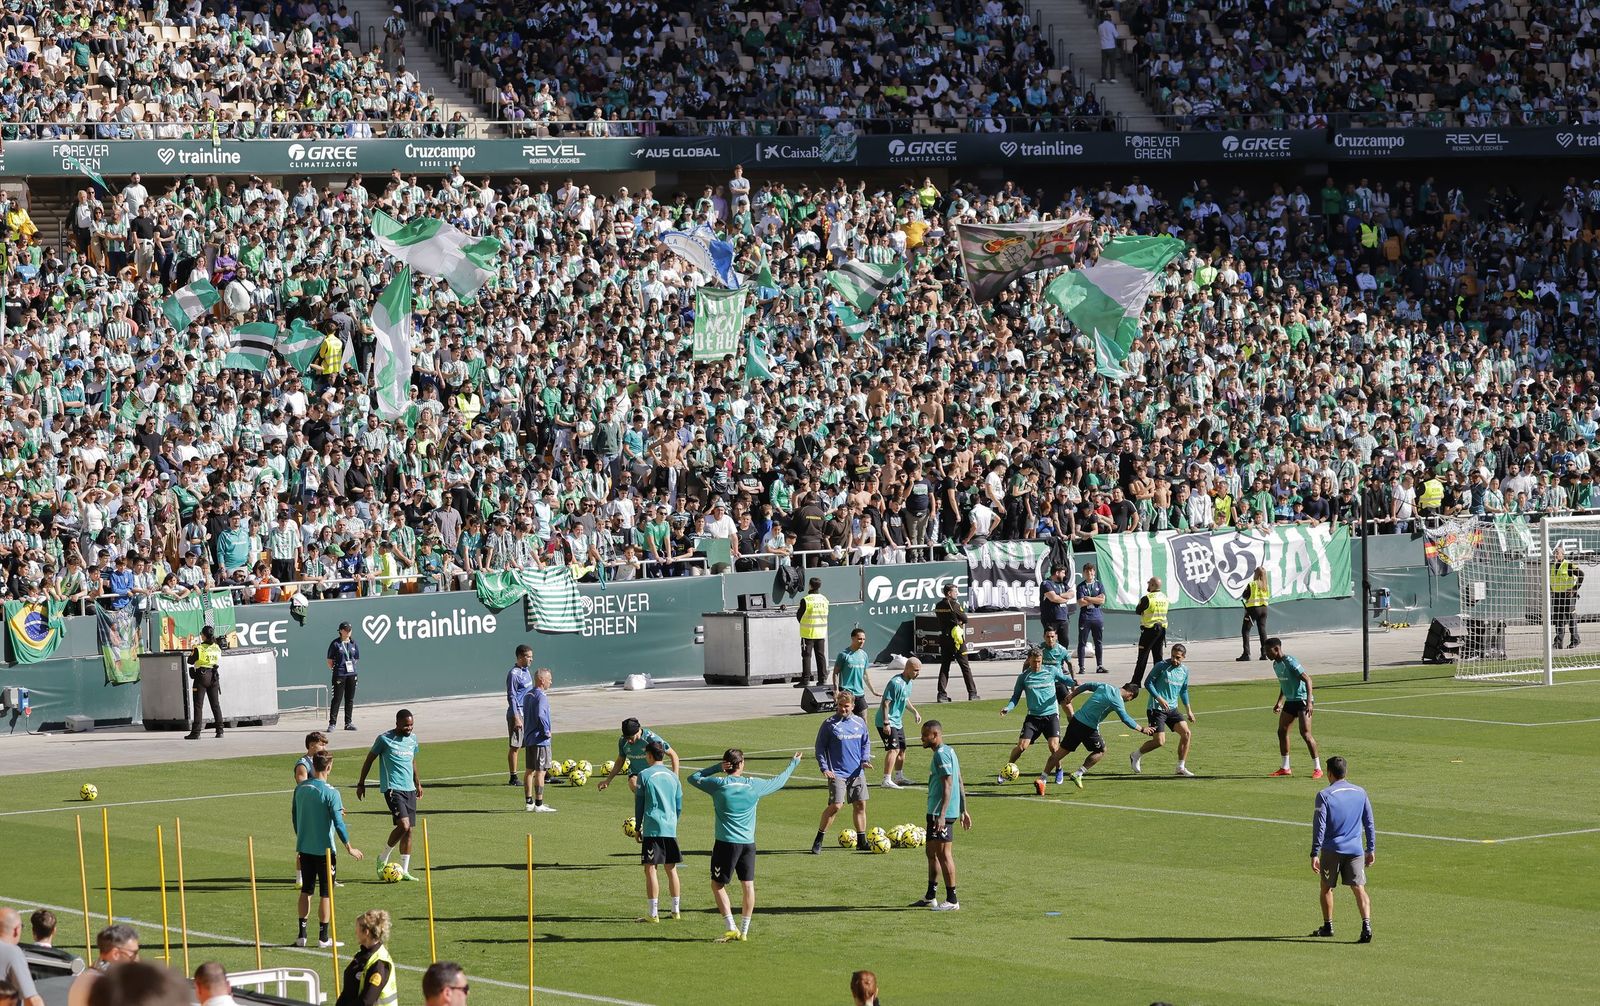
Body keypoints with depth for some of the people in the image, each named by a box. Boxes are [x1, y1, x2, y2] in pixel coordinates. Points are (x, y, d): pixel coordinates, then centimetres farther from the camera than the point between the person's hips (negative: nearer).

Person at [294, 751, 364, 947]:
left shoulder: (300, 788, 1)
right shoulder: (330, 793, -16)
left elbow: (295, 817, 11)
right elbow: (338, 823, -17)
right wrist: (349, 847, -7)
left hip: (304, 848, 5)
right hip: (324, 850, -5)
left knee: (306, 890, 15)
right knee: (326, 893, 4)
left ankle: (301, 935, 13)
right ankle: (323, 937, 7)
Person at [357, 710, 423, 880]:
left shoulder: (412, 739, 11)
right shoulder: (385, 739, -7)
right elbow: (369, 759, 2)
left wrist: (417, 783, 30)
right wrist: (361, 783, 5)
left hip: (410, 789, 7)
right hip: (393, 788, -7)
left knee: (408, 830, 4)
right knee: (404, 826, -19)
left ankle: (404, 871, 10)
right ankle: (383, 860, -1)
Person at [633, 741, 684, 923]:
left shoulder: (644, 775, -3)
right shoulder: (673, 776, 12)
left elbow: (639, 804, 0)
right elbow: (679, 807, 15)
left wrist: (638, 828, 8)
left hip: (652, 829, -5)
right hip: (671, 829, 5)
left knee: (650, 869, -3)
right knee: (671, 869, 13)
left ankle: (654, 913, -8)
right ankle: (676, 910, 17)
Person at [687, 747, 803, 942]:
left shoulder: (718, 784, -6)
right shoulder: (754, 785, 3)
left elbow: (693, 778, 9)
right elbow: (778, 781, 21)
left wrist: (717, 767, 5)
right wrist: (793, 764, 38)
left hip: (726, 843, -3)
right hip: (748, 843, 3)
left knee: (718, 884, 6)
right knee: (748, 885, 10)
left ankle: (731, 929, -3)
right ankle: (744, 932, 13)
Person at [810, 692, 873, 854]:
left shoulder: (859, 722, 7)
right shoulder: (829, 724, -6)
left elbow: (866, 743, 20)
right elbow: (820, 747, -2)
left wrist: (865, 759, 3)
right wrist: (824, 768, -11)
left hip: (857, 772, 5)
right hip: (837, 772, -5)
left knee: (860, 805, 6)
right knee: (836, 805, -15)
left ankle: (861, 841, 19)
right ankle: (818, 841, -5)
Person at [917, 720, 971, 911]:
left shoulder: (942, 754, -15)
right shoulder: (948, 751, 16)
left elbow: (948, 786, -21)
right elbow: (960, 784, 19)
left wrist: (942, 815, -25)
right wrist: (964, 811, 22)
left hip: (941, 813, -10)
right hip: (935, 811, 10)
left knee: (943, 853, -6)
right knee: (932, 851, 17)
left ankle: (952, 901, -3)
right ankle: (930, 897, 26)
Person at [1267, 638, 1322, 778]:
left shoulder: (1290, 663, -19)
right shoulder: (1276, 664, 9)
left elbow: (1307, 679, -22)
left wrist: (1309, 702, -29)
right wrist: (1279, 702, 23)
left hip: (1302, 700, -9)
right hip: (1289, 701, 9)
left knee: (1305, 733, -15)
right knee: (1282, 731, 9)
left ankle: (1317, 768, -9)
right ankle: (1285, 768, 20)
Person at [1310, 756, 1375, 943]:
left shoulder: (1324, 795, -7)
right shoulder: (1360, 793, 7)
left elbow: (1319, 826, -10)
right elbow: (1369, 823, 10)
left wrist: (1315, 853, -8)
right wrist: (1371, 849, 17)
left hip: (1331, 850, -3)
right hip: (1355, 849, 3)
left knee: (1326, 887, 16)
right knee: (1359, 888, -2)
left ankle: (1328, 926, 25)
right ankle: (1366, 925, -20)